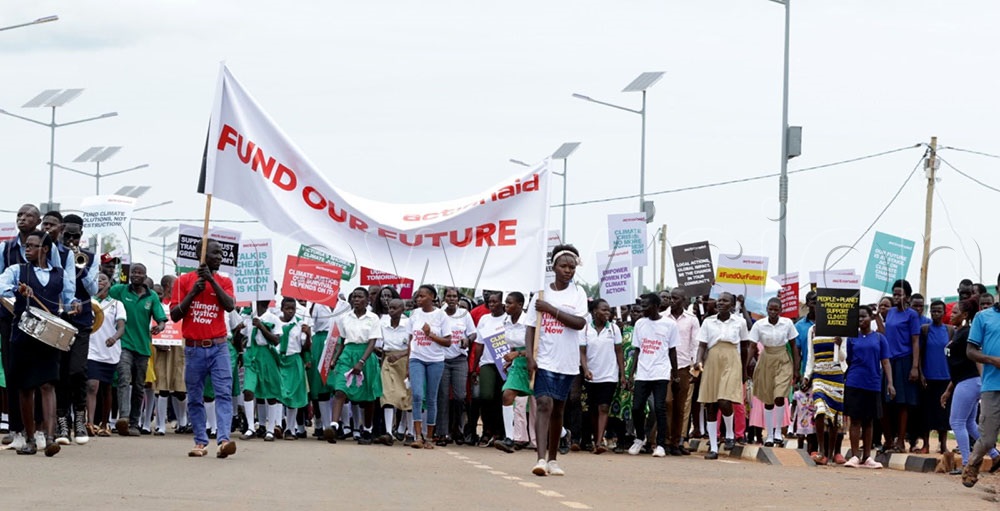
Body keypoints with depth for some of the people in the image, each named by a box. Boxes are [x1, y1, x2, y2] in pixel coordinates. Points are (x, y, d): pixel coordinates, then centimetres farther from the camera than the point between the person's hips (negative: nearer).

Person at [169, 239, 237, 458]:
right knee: (195, 398, 3)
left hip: (219, 347, 0)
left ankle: (223, 440, -23)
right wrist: (192, 293, -9)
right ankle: (200, 442, 9)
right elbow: (174, 315, 1)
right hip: (194, 348, 0)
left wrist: (212, 280, -13)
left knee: (224, 393, -13)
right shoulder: (184, 281, 5)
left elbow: (230, 306, -10)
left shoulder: (224, 282, 9)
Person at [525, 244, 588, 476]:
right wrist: (529, 356, -10)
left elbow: (579, 323, -10)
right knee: (544, 404, -16)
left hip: (567, 362, 2)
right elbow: (530, 327, 3)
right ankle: (541, 458, -24)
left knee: (557, 410, 10)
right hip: (544, 360, -2)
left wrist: (551, 309, -13)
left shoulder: (577, 293, 4)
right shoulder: (541, 293, 4)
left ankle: (553, 459, 21)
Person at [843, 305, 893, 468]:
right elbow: (847, 361, 9)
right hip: (854, 384, -1)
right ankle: (854, 456, 0)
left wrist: (890, 383, -5)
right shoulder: (852, 338, 5)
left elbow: (885, 363, 4)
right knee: (855, 420, -2)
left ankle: (867, 457, 13)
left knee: (869, 422, 8)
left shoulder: (879, 338, 6)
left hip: (873, 385, 1)